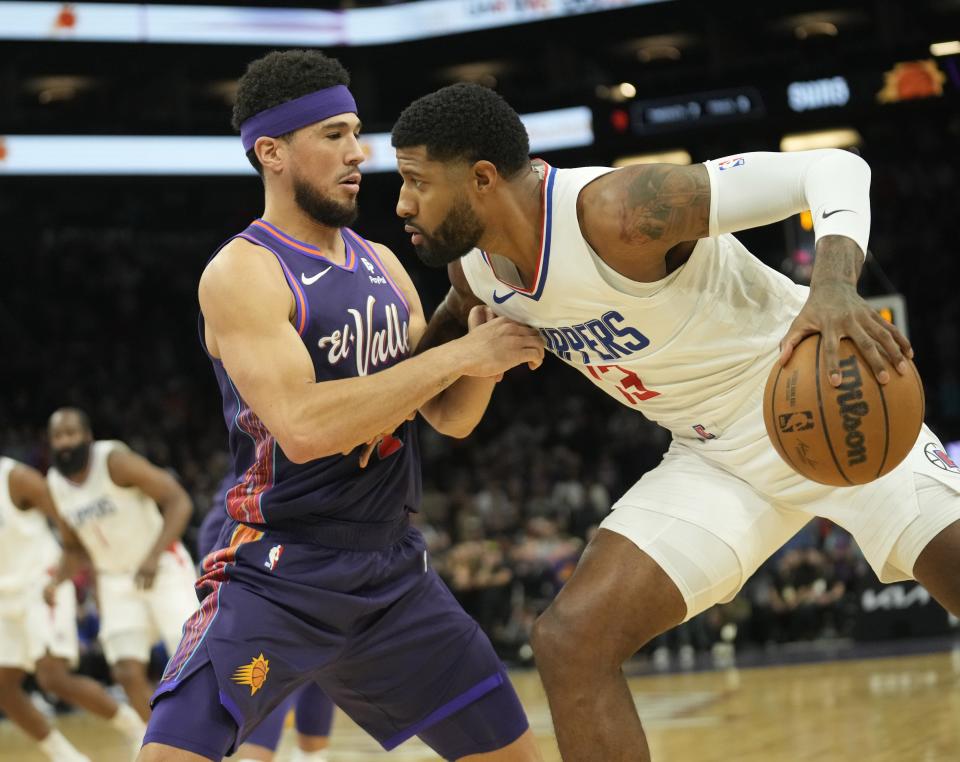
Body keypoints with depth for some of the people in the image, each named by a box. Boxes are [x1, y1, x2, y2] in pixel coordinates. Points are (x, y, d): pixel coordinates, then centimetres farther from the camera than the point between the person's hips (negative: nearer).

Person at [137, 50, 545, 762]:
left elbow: (451, 416, 14)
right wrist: (459, 353, -22)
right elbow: (304, 428, -26)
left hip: (393, 570, 7)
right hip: (277, 573, -7)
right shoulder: (240, 274, -13)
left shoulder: (383, 266, 11)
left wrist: (491, 337, -7)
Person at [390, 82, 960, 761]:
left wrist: (835, 285, -48)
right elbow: (453, 324, 23)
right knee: (571, 640, -9)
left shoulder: (616, 212, -29)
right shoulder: (476, 267, -4)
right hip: (716, 459, 7)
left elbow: (833, 168, -29)